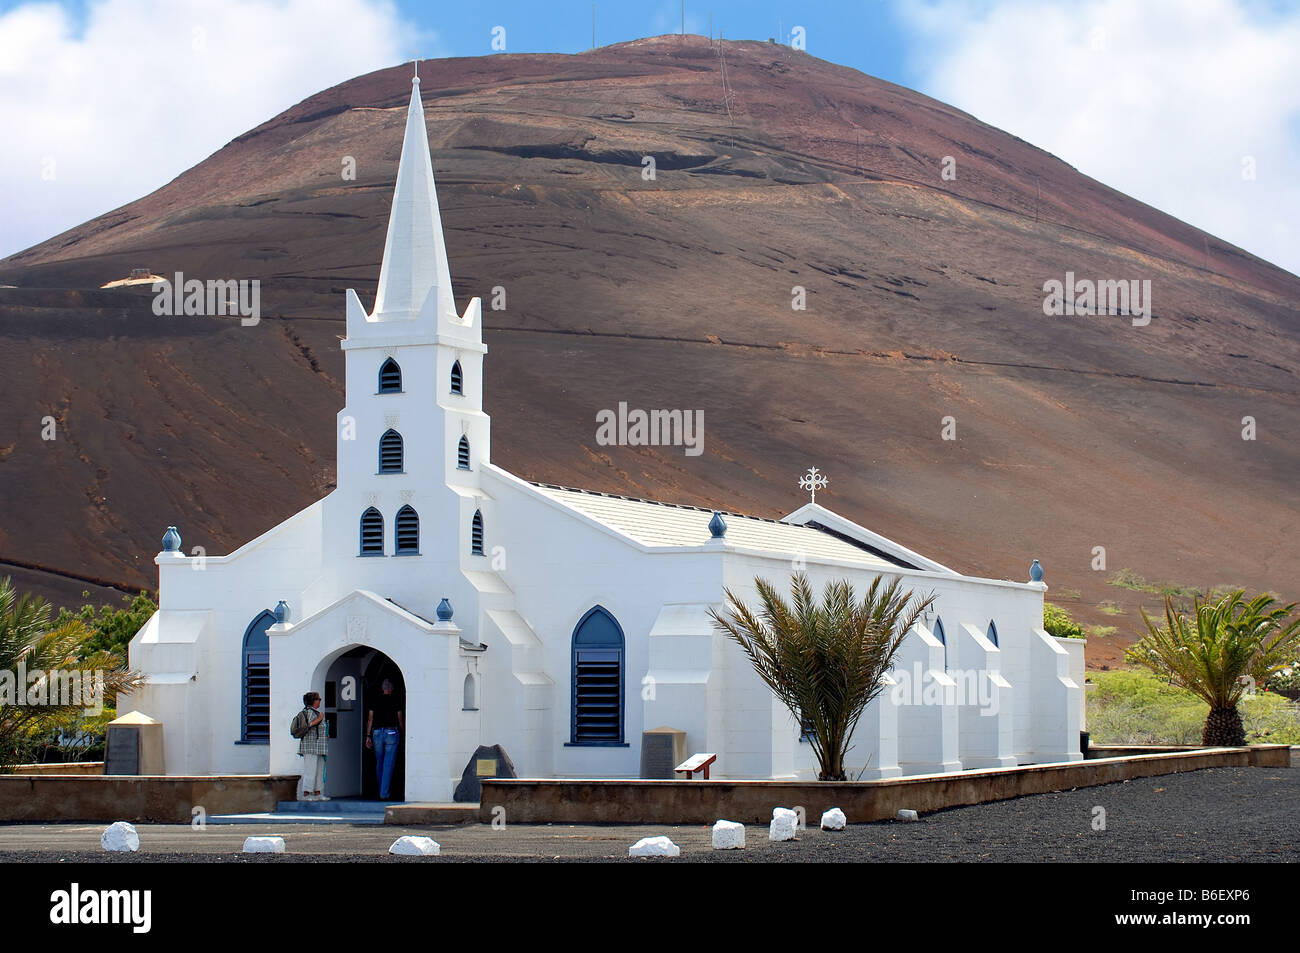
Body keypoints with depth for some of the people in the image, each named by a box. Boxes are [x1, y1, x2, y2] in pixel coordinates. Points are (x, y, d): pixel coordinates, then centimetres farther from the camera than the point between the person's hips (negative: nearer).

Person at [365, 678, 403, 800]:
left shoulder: (376, 701, 6)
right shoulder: (395, 701, 0)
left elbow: (370, 719, 5)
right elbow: (400, 720, 4)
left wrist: (368, 736, 8)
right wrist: (403, 733, 18)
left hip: (377, 733, 3)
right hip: (391, 733, -3)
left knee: (379, 764, 14)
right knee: (388, 764, -4)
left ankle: (381, 792, 21)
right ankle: (384, 793, -10)